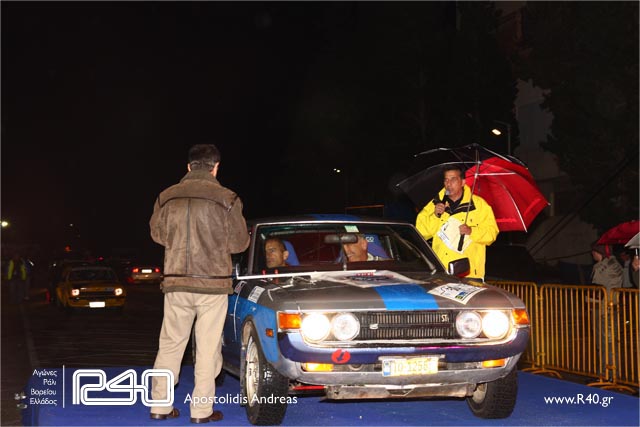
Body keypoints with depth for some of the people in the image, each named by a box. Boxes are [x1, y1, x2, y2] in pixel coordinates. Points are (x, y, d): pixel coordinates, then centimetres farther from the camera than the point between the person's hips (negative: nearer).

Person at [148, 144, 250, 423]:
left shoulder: (167, 198, -1)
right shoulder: (227, 199, -8)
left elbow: (157, 234, 14)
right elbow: (240, 243, -1)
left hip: (176, 282, 3)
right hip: (213, 284, -2)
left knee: (170, 345, 13)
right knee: (208, 348, 5)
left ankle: (160, 406, 17)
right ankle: (201, 410, 9)